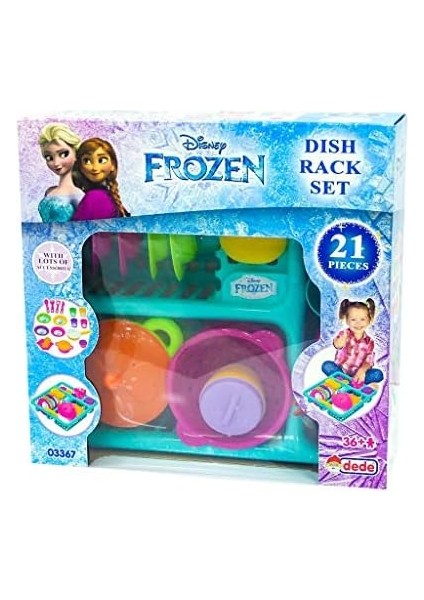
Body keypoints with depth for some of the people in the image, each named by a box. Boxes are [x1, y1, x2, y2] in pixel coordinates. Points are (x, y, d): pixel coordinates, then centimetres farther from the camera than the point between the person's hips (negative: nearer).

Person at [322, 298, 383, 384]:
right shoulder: (344, 334, -9)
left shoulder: (369, 341, 1)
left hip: (357, 374, 2)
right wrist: (340, 343, -58)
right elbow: (337, 345, -32)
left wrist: (362, 370, -28)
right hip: (340, 371, -2)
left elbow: (368, 360, -5)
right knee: (326, 365, -30)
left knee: (378, 374, -22)